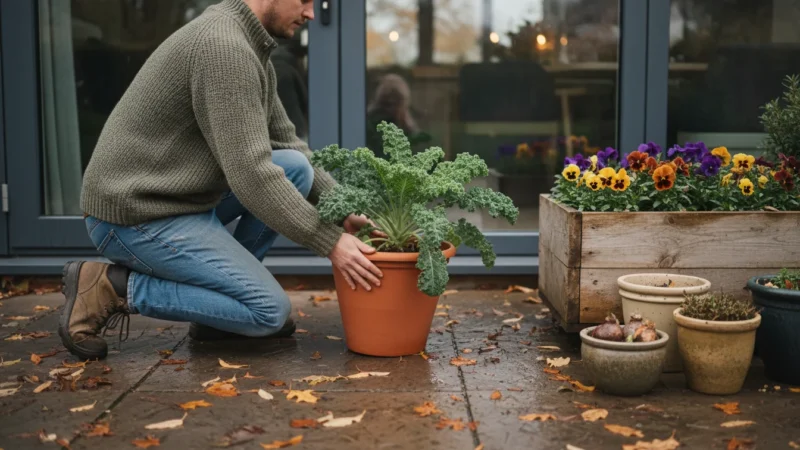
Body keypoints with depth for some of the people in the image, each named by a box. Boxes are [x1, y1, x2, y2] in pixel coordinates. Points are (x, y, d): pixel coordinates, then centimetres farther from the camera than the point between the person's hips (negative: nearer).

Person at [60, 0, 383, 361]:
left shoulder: (249, 49, 10)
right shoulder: (223, 46, -22)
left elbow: (287, 147, 16)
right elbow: (250, 173, -26)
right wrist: (330, 242, -20)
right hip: (136, 216, -10)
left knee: (296, 169, 3)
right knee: (271, 311, -9)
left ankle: (225, 291, 9)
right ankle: (111, 287, -5)